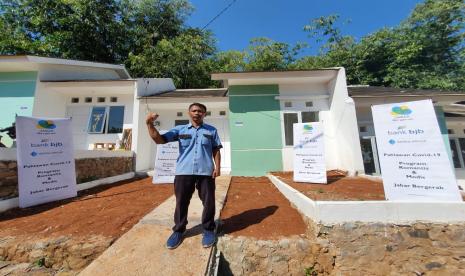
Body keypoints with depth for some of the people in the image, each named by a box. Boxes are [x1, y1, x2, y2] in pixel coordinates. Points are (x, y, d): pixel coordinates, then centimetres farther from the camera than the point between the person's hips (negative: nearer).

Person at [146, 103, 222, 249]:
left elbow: (216, 150, 8)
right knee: (181, 202, 11)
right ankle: (178, 230, 32)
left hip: (206, 172, 0)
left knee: (208, 202, 8)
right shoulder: (180, 129, 8)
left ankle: (208, 230, 29)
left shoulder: (212, 130, 9)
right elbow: (159, 139, 0)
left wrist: (217, 166, -1)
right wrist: (150, 124, -13)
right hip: (184, 172, 1)